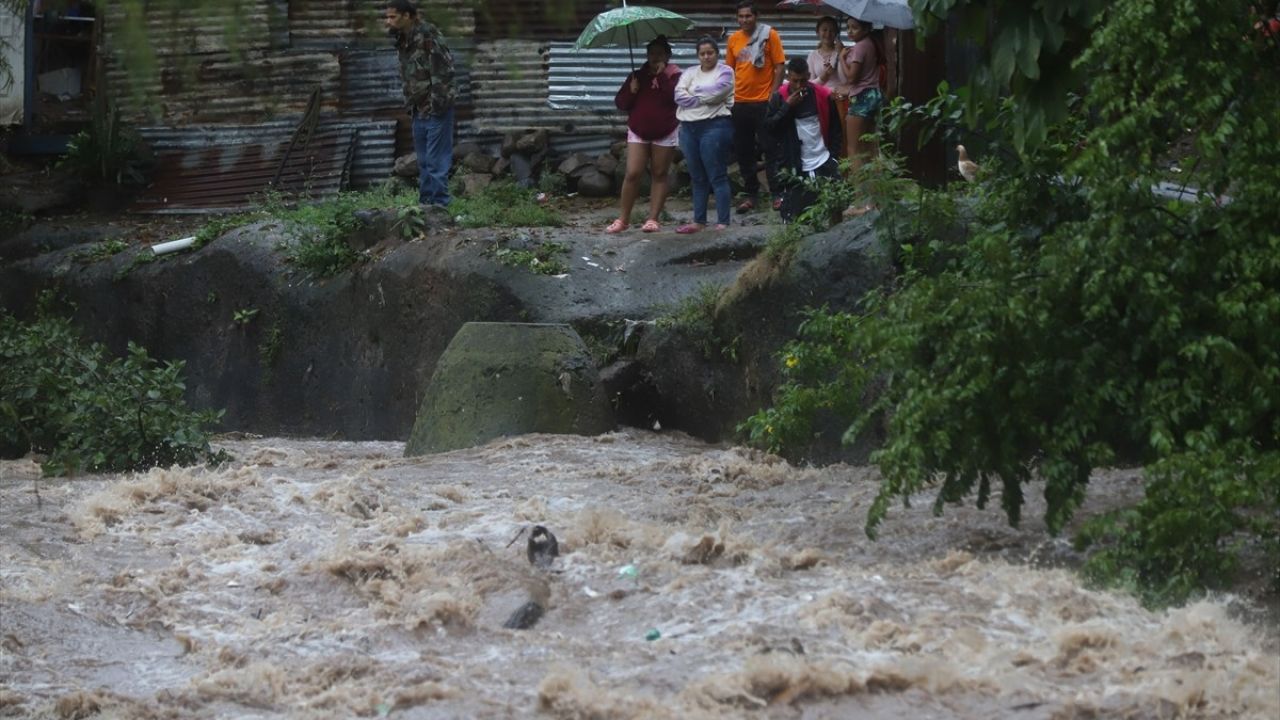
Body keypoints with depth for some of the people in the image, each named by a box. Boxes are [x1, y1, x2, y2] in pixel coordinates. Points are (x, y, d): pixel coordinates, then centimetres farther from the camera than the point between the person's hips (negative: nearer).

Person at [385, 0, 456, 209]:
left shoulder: (427, 35, -17)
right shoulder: (403, 40, 10)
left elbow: (443, 68, -22)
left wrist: (437, 101, -22)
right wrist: (410, 102, 15)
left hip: (436, 108, -9)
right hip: (419, 109, 9)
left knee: (437, 160, -6)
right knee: (423, 160, 14)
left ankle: (439, 203, -3)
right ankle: (425, 203, 21)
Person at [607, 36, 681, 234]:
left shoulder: (674, 75, -3)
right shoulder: (638, 76, 6)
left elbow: (676, 96, -22)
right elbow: (620, 103, 5)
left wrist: (662, 76, -21)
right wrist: (632, 91, -13)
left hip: (665, 133, -2)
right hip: (638, 132, 2)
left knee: (660, 174, 3)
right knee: (633, 174, -5)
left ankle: (653, 219, 7)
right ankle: (623, 219, 1)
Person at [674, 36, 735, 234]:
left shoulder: (725, 71, 2)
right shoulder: (690, 73, 17)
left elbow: (716, 91, -14)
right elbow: (679, 95, 1)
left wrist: (694, 94, 2)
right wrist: (704, 99, -9)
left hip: (714, 126, -6)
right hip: (689, 128, 6)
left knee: (717, 176, -7)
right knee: (697, 178, 11)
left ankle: (723, 222, -7)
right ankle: (699, 221, 17)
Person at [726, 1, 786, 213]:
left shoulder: (769, 35, -4)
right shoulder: (733, 39, 8)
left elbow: (779, 67, -4)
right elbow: (729, 69, 14)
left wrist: (773, 96, -11)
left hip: (763, 101, -5)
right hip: (740, 103, 5)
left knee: (770, 149, -2)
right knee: (743, 151, 8)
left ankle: (776, 195, 2)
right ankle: (751, 195, 16)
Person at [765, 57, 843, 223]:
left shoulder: (823, 95, -1)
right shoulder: (780, 97, -1)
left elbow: (835, 127, 7)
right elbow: (769, 125, -8)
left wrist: (834, 152, 1)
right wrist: (787, 107, -16)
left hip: (824, 161, 1)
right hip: (797, 164, -1)